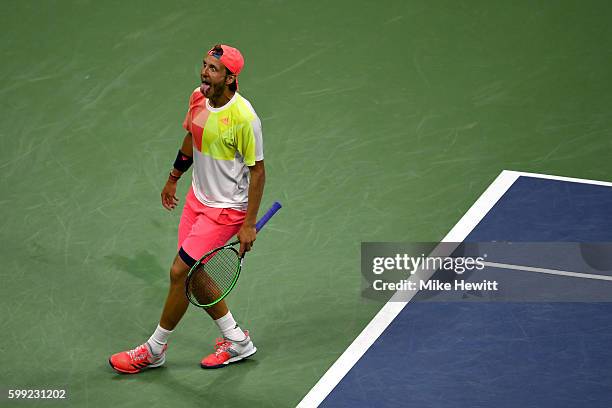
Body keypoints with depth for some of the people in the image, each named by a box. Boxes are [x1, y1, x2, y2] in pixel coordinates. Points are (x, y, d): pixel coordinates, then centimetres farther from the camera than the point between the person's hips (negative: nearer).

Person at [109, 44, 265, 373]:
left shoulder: (243, 117, -25)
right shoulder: (198, 98, -4)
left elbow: (257, 170, -18)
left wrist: (249, 224, -18)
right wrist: (173, 179, 25)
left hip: (226, 209, -8)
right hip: (198, 198, 8)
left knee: (180, 272, -5)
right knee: (191, 275, 12)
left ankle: (154, 350, 13)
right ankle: (236, 341, 29)